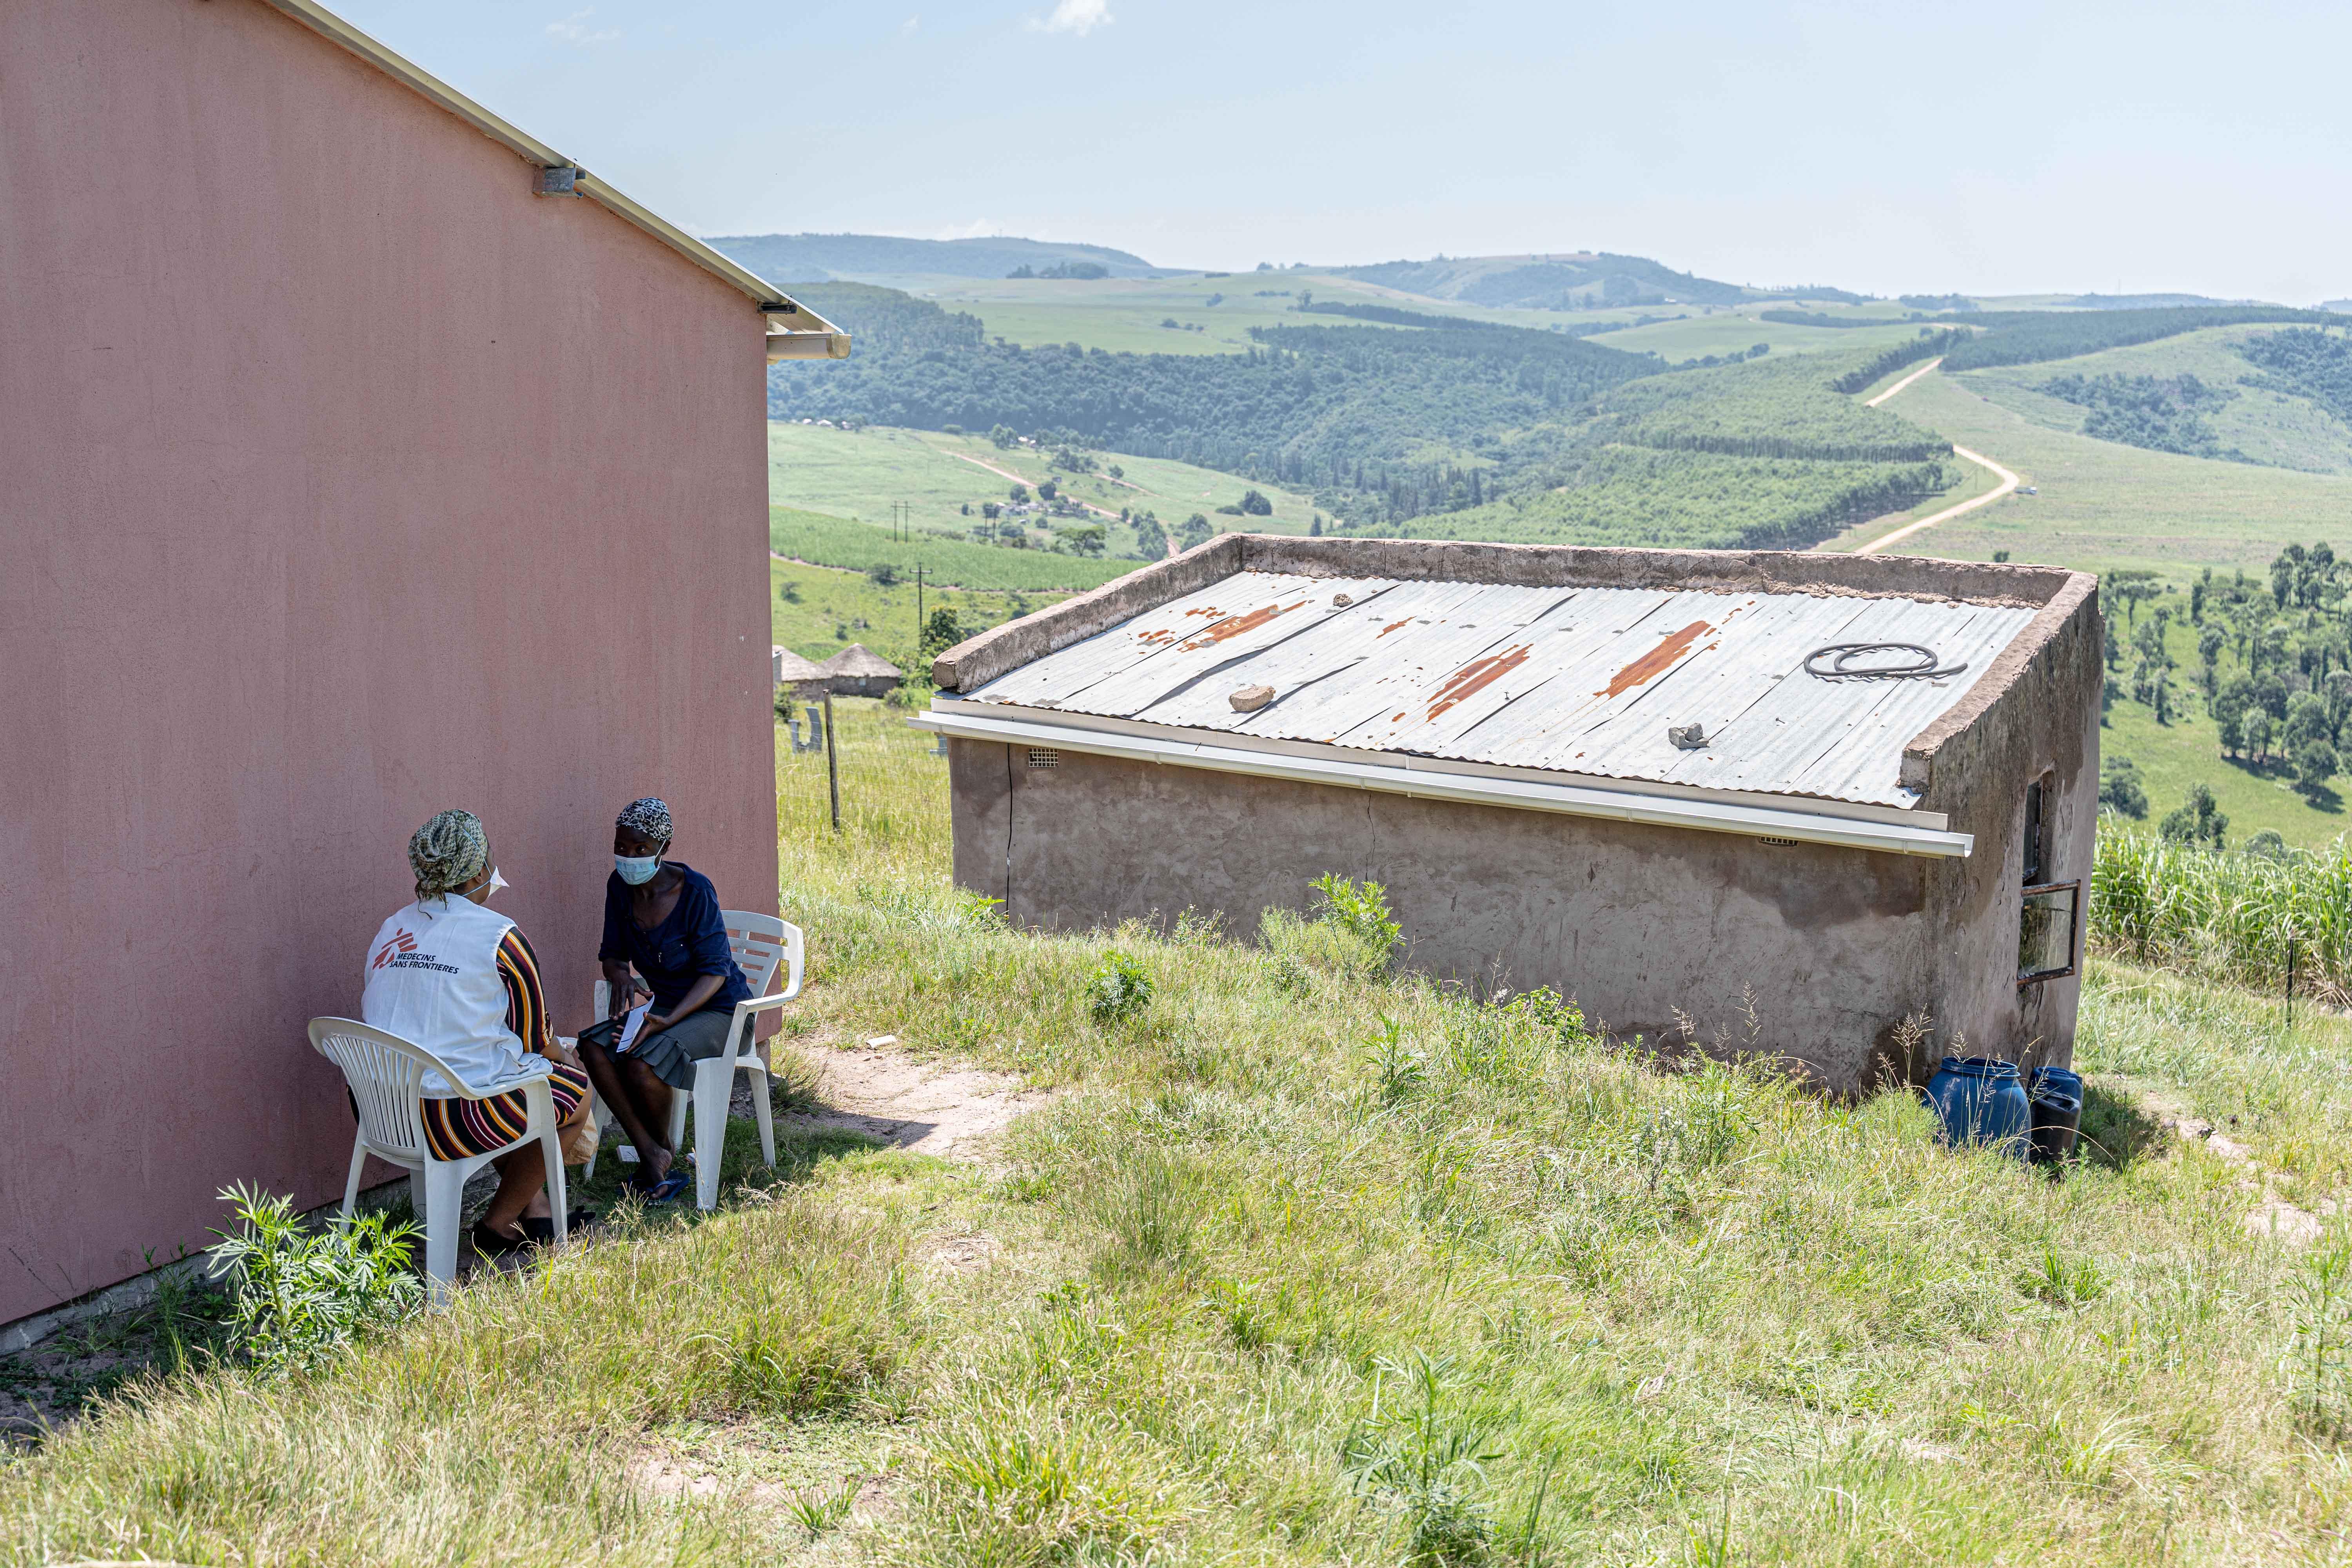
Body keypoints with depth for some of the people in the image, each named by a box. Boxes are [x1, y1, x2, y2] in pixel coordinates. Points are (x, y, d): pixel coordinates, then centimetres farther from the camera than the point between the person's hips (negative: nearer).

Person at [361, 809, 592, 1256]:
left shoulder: (389, 931, 8)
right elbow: (534, 1038, -2)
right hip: (457, 1120, -7)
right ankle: (499, 1225, 21)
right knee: (575, 1089, 19)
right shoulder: (500, 936, -10)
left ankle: (537, 1215, 33)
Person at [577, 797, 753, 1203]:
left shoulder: (695, 890, -20)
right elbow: (613, 955, 7)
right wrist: (621, 977, -19)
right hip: (667, 1004, 6)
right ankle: (650, 1155, -16)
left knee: (641, 1064, -29)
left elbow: (715, 972, -19)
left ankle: (664, 1148, 2)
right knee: (594, 1048, -21)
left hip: (719, 1008, -6)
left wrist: (667, 1022, -31)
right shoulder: (620, 886, -3)